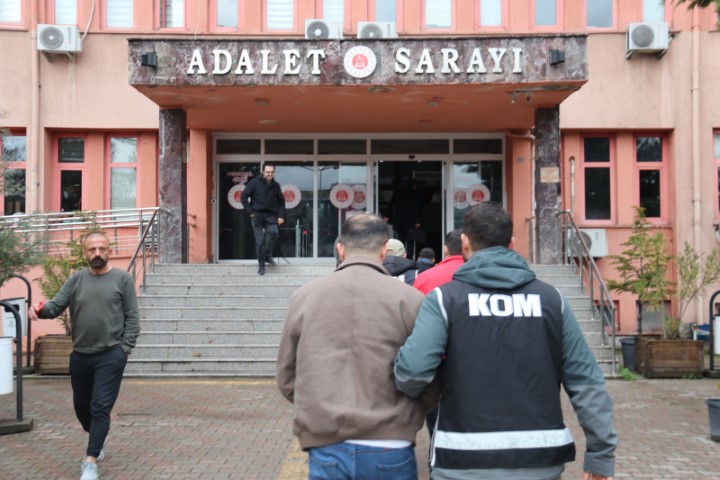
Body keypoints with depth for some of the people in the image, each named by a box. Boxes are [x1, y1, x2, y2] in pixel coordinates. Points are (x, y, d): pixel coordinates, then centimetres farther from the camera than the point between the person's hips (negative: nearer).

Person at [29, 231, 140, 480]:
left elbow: (132, 317, -3)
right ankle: (97, 443, 42)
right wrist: (40, 309, -24)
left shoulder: (122, 278, -3)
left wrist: (125, 348, -10)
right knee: (81, 406, 18)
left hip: (111, 356, -4)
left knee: (101, 407, -7)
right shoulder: (76, 280, 6)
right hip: (80, 356, 5)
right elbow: (56, 305, -2)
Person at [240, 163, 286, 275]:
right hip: (257, 215, -2)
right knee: (259, 240, -3)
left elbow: (281, 201, 17)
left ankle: (268, 256, -4)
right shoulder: (255, 182, -3)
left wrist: (281, 216, 6)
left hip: (270, 215, 2)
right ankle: (261, 265, 8)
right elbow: (243, 196, -3)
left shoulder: (275, 185, 7)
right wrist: (250, 212, -7)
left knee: (274, 232, -24)